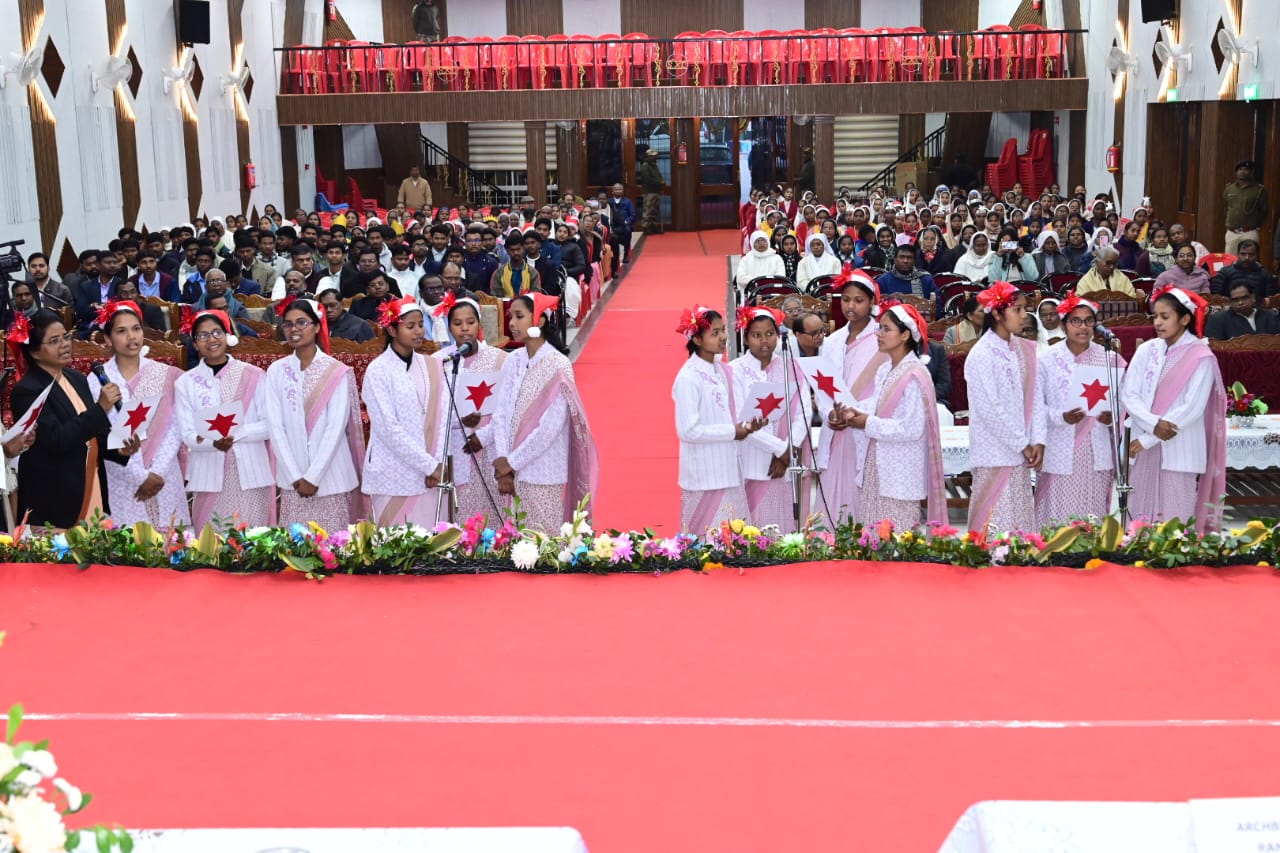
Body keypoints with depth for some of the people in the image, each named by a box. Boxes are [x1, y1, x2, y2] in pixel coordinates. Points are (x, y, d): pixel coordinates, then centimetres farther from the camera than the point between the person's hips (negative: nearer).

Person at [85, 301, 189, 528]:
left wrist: (157, 472, -10)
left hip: (165, 478, 2)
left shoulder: (166, 375, 5)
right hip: (122, 482, -2)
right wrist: (141, 477, -11)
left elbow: (175, 428, 1)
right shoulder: (98, 380, -1)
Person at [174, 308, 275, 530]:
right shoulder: (185, 383, 4)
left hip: (251, 474, -1)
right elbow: (187, 435, 1)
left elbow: (269, 425, -1)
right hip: (209, 477, 1)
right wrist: (214, 442, -19)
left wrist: (234, 434, -15)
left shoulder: (254, 376, 1)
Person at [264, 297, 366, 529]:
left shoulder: (336, 371, -3)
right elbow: (275, 426, 1)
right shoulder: (276, 371, 4)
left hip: (330, 477, -2)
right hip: (292, 480, 2)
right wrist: (295, 477, -7)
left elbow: (336, 427, -7)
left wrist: (313, 477, -11)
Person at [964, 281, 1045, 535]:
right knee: (996, 525, -4)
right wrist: (1022, 444, -10)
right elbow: (990, 409, -14)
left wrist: (1037, 440, -2)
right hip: (995, 454, -6)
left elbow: (1035, 397, 8)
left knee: (1021, 520, 9)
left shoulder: (1024, 350, 9)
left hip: (1021, 454, 6)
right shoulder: (982, 354, -11)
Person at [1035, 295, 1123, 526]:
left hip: (1096, 451, 2)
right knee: (1058, 517, -1)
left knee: (1094, 518, 4)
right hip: (1060, 452, -2)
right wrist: (1061, 417, -18)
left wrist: (1112, 416, -11)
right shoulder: (1047, 359, -1)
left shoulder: (1107, 357, 5)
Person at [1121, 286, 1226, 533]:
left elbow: (1192, 408, -12)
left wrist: (1146, 440, -12)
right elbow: (1128, 394, 1)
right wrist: (1154, 424, -17)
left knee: (1175, 524, -2)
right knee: (1143, 518, 7)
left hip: (1179, 452, -4)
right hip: (1143, 449, 4)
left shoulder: (1200, 356, -6)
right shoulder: (1146, 350, 6)